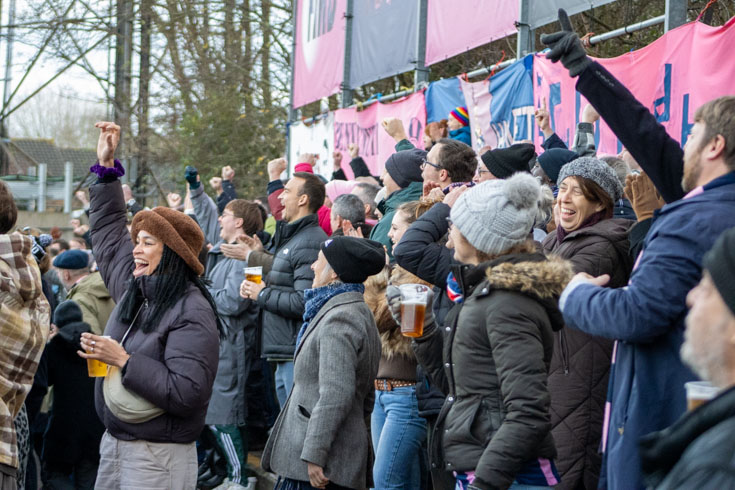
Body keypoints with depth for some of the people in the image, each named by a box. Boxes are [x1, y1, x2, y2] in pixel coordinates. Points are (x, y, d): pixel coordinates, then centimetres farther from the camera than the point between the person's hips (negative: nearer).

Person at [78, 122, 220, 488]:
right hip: (113, 445, 8)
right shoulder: (133, 290, 8)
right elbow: (108, 230, 22)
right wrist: (106, 166, 18)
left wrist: (123, 361, -23)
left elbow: (187, 393, -25)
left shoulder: (193, 314, -16)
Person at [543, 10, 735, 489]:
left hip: (659, 421, -9)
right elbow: (657, 149, 17)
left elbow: (637, 314, -24)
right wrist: (586, 71, 21)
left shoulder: (695, 221, -19)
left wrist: (577, 293, -3)